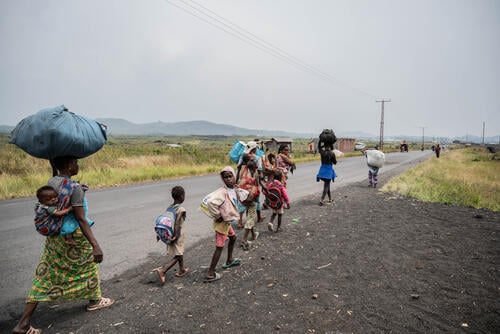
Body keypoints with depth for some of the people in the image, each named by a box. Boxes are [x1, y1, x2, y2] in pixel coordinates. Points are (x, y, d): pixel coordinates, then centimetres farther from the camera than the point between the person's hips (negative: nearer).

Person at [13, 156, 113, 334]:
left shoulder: (51, 182, 0)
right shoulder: (75, 187, -23)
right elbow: (81, 219, -28)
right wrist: (95, 245, -30)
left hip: (54, 235, 7)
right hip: (73, 236, -7)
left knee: (46, 275, 14)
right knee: (88, 266, 18)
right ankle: (94, 300, 38)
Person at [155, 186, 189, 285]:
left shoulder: (169, 208, 3)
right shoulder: (181, 210, -19)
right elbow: (177, 224, -23)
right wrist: (175, 237, -19)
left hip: (169, 234, 8)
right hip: (177, 236, -8)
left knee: (180, 253, 23)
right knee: (177, 256, 1)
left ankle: (181, 270, 36)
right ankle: (162, 270, -11)